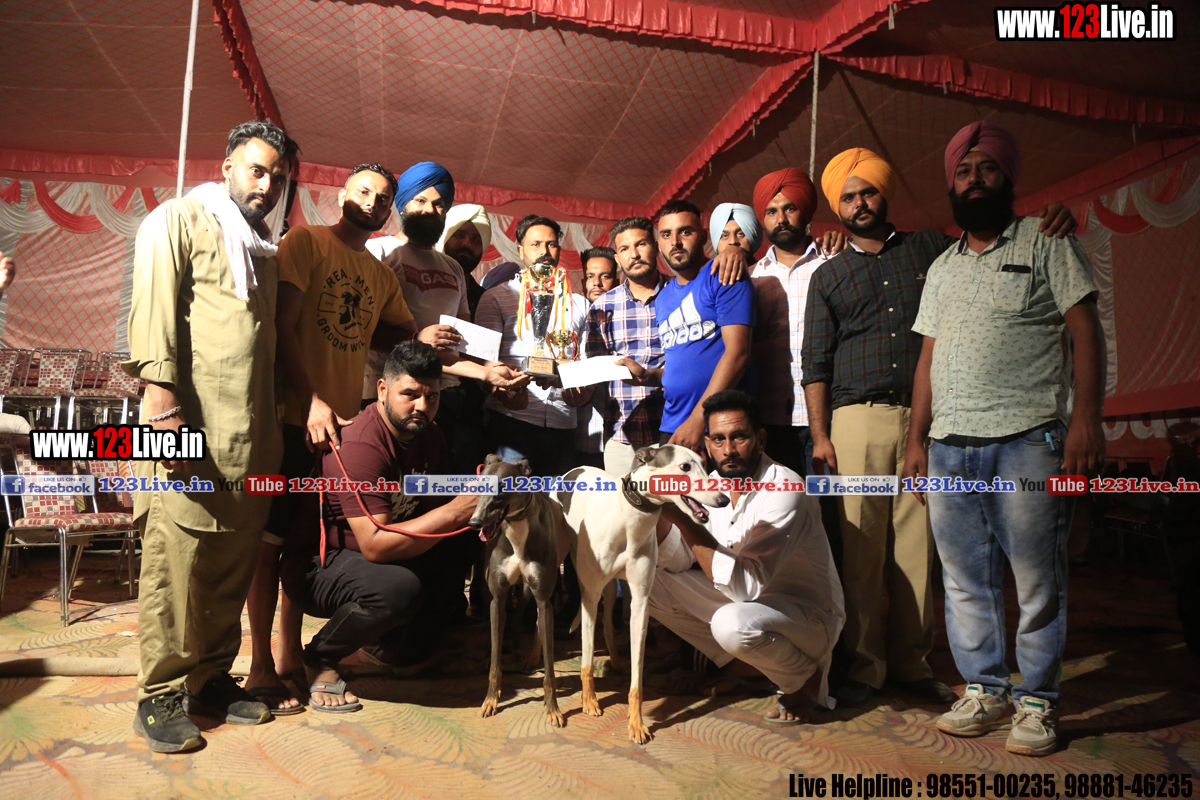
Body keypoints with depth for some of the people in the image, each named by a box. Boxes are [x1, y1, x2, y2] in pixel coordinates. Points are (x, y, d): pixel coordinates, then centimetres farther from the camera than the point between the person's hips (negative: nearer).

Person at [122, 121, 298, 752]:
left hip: (251, 436, 7)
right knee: (175, 558, -4)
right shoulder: (179, 220, 5)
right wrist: (162, 402, -18)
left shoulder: (265, 250, 25)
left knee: (234, 560, 8)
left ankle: (211, 678, 20)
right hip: (190, 424, -6)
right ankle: (161, 695, 7)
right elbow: (154, 306, -7)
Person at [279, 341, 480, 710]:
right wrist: (454, 512, -34)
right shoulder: (361, 446, -28)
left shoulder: (425, 432, 0)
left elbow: (435, 504, 7)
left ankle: (405, 645, 7)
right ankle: (320, 658, -6)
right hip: (317, 566, -8)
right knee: (399, 587, -36)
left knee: (469, 536, -7)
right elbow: (375, 545, -34)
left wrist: (476, 491, -15)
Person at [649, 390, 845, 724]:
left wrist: (682, 518, -36)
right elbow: (675, 562, -2)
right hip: (748, 601, 7)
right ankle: (739, 663, 11)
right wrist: (658, 508, -19)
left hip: (809, 614, -7)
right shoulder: (713, 483, -4)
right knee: (651, 581, -5)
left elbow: (746, 584, -34)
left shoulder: (785, 491, -26)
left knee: (733, 623, -37)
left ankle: (805, 679, -4)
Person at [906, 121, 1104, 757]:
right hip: (949, 447, 5)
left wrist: (1086, 418, -14)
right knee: (965, 580, 9)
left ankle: (1037, 701, 15)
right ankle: (984, 690, 22)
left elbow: (1085, 329, -3)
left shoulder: (1046, 241, 6)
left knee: (1037, 578, 1)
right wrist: (916, 439, 12)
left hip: (1027, 440, -4)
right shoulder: (942, 267, 20)